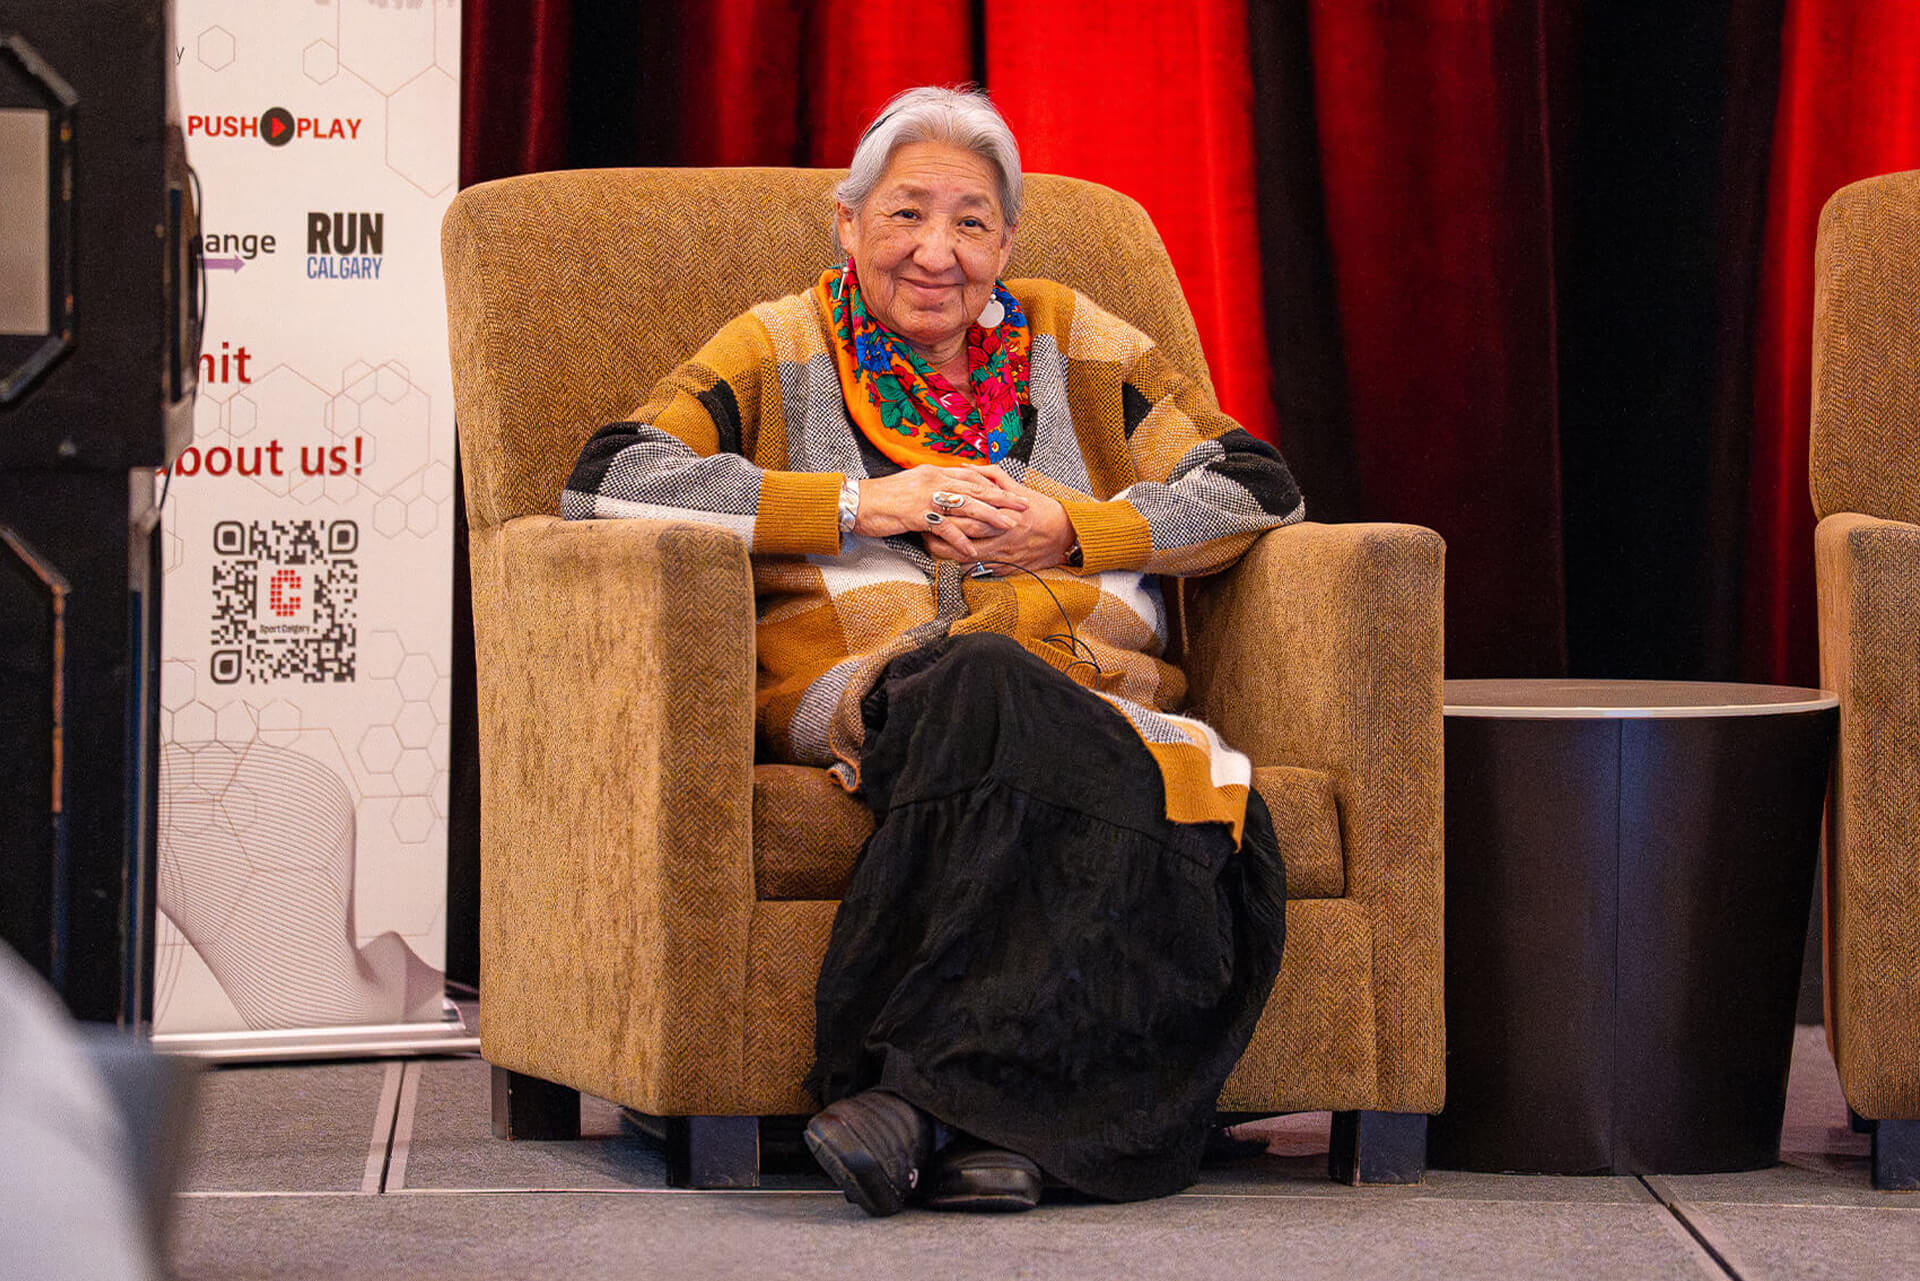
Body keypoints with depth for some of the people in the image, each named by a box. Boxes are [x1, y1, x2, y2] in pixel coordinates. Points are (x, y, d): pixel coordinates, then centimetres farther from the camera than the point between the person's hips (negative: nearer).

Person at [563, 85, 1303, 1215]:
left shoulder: (1072, 345, 23)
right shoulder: (782, 350, 17)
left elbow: (1262, 486, 17)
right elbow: (610, 478, 2)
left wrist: (1073, 531, 1)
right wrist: (859, 505, -4)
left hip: (1090, 688, 2)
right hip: (865, 689, -2)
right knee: (981, 682, -39)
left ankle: (924, 1090, -41)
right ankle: (995, 1119, -40)